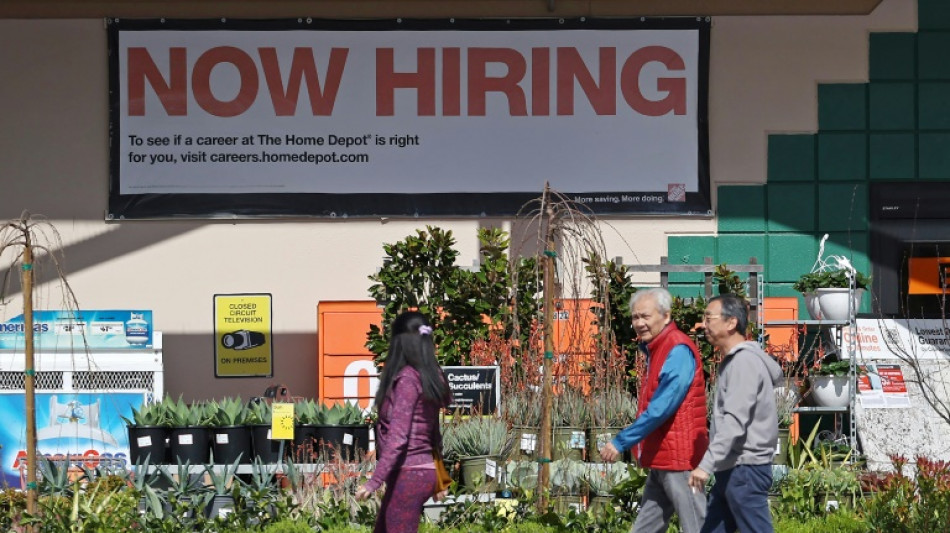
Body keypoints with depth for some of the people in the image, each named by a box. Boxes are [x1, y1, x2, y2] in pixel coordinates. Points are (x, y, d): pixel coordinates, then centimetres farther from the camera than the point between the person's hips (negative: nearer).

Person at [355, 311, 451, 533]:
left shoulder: (406, 379, -16)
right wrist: (437, 480, 26)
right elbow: (434, 433, 18)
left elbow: (398, 437, -21)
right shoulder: (429, 377, 10)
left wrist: (374, 482, -21)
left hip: (408, 474, -9)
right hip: (424, 471, 9)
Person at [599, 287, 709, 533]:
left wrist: (621, 442, -19)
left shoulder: (678, 351, -16)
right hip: (662, 459, 10)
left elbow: (662, 408, -22)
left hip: (679, 456, -10)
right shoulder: (655, 350, 16)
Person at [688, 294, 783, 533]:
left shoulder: (744, 361, -14)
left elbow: (734, 421, -23)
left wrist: (706, 464, -27)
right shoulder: (733, 360, 17)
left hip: (745, 469, -10)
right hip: (730, 469, 10)